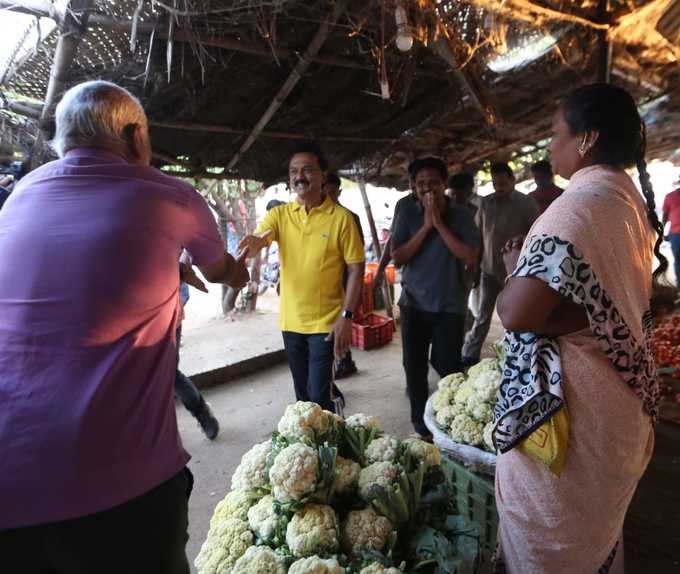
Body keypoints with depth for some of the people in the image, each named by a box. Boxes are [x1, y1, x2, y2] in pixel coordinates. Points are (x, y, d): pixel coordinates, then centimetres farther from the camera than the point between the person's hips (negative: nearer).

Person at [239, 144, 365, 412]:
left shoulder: (341, 218, -9)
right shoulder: (279, 214, 1)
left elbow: (356, 269, -7)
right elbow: (254, 244, -14)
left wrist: (346, 317, -15)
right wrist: (254, 244, -39)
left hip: (326, 321, -4)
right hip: (290, 321, 4)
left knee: (319, 395, -3)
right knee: (302, 393, 17)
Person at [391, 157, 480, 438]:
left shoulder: (461, 215, -4)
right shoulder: (408, 214, -1)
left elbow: (470, 256, -15)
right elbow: (398, 258, -8)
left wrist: (439, 224, -17)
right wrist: (425, 227, -15)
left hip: (449, 304, -2)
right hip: (414, 303, 2)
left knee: (447, 366, -1)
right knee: (415, 366, 9)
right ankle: (421, 426, 27)